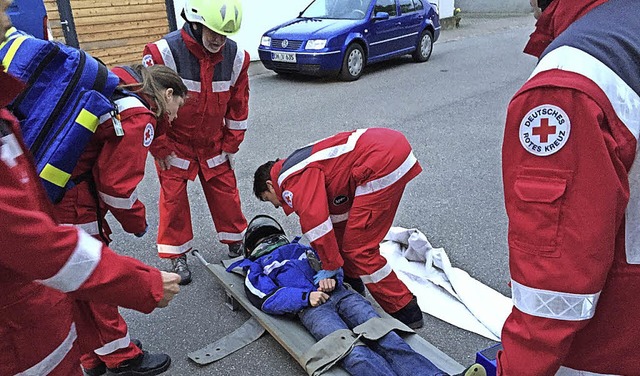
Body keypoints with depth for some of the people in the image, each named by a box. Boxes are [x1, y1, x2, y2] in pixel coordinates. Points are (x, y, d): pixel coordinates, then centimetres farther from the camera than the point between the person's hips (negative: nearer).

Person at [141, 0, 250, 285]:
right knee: (173, 196, 1)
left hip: (213, 142, 3)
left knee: (225, 191, 7)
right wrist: (160, 149, -11)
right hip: (173, 142, -3)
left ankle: (235, 242, 28)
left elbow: (238, 105, 1)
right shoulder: (163, 53, -23)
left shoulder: (236, 57, -10)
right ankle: (177, 255, 19)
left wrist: (231, 145, 2)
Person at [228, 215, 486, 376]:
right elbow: (269, 299, 4)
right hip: (310, 307, -3)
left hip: (339, 292, 4)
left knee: (386, 337, -21)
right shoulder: (255, 270, 24)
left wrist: (332, 278, -1)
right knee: (354, 352, -31)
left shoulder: (301, 249, 37)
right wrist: (306, 296, -11)